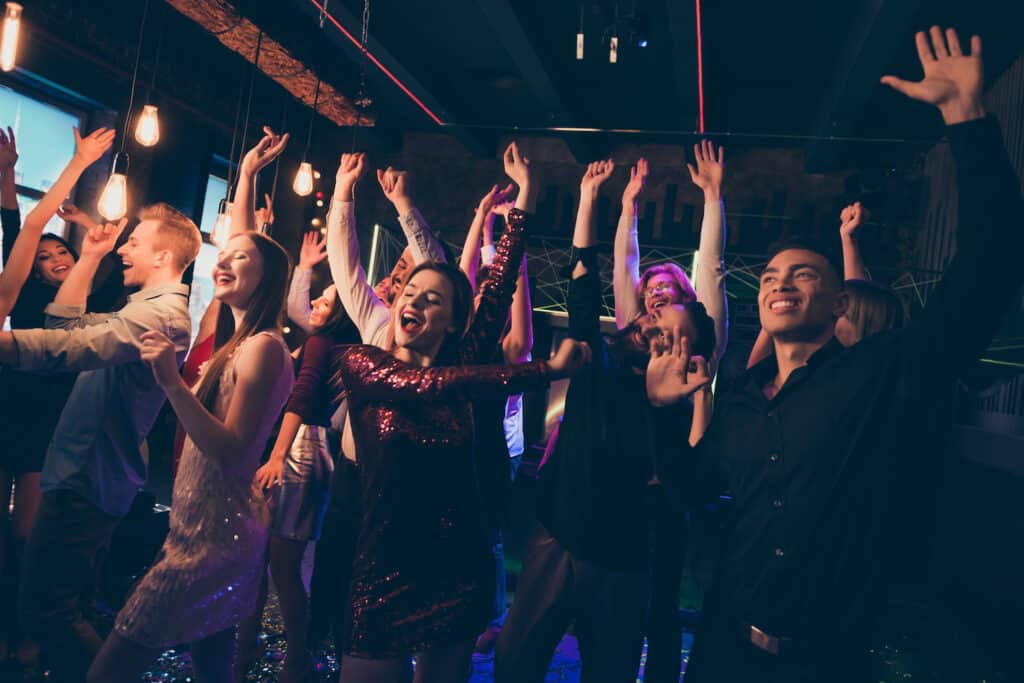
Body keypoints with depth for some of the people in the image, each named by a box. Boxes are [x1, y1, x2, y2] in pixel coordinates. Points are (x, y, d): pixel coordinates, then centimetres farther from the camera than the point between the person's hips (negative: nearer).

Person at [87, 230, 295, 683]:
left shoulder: (263, 345, -16)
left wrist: (173, 383, -30)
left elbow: (231, 450, -22)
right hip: (215, 532, 10)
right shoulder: (238, 344, 14)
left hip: (214, 539, -10)